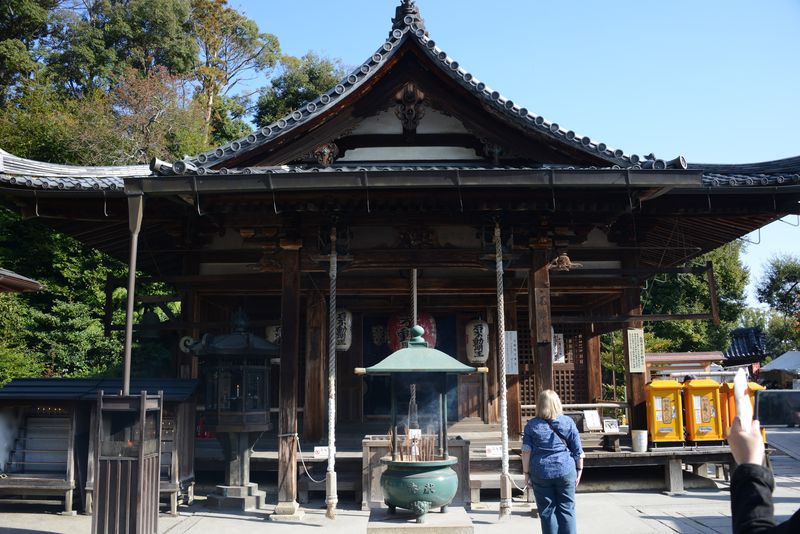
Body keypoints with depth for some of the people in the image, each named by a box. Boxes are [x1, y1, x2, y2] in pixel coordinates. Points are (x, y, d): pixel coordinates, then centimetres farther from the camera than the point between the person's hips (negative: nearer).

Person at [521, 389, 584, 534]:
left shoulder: (532, 425, -1)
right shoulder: (568, 422, 1)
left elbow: (526, 451, -4)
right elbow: (578, 450, 3)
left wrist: (526, 472, 4)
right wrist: (579, 470, 12)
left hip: (541, 473, -1)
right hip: (566, 471, 1)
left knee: (547, 511, 7)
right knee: (567, 510, 8)